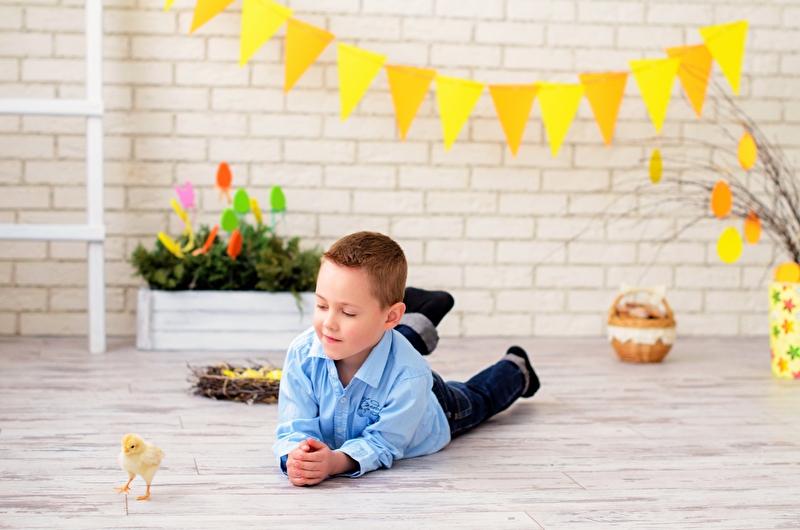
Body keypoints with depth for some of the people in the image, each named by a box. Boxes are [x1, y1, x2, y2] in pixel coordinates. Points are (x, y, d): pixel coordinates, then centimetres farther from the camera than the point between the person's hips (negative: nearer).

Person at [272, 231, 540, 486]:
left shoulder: (407, 376, -49)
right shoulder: (302, 354, -41)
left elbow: (383, 444, -44)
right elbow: (294, 428, -37)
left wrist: (337, 461, -65)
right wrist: (295, 455, -62)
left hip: (436, 409, -2)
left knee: (480, 398, 32)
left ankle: (515, 369, 62)